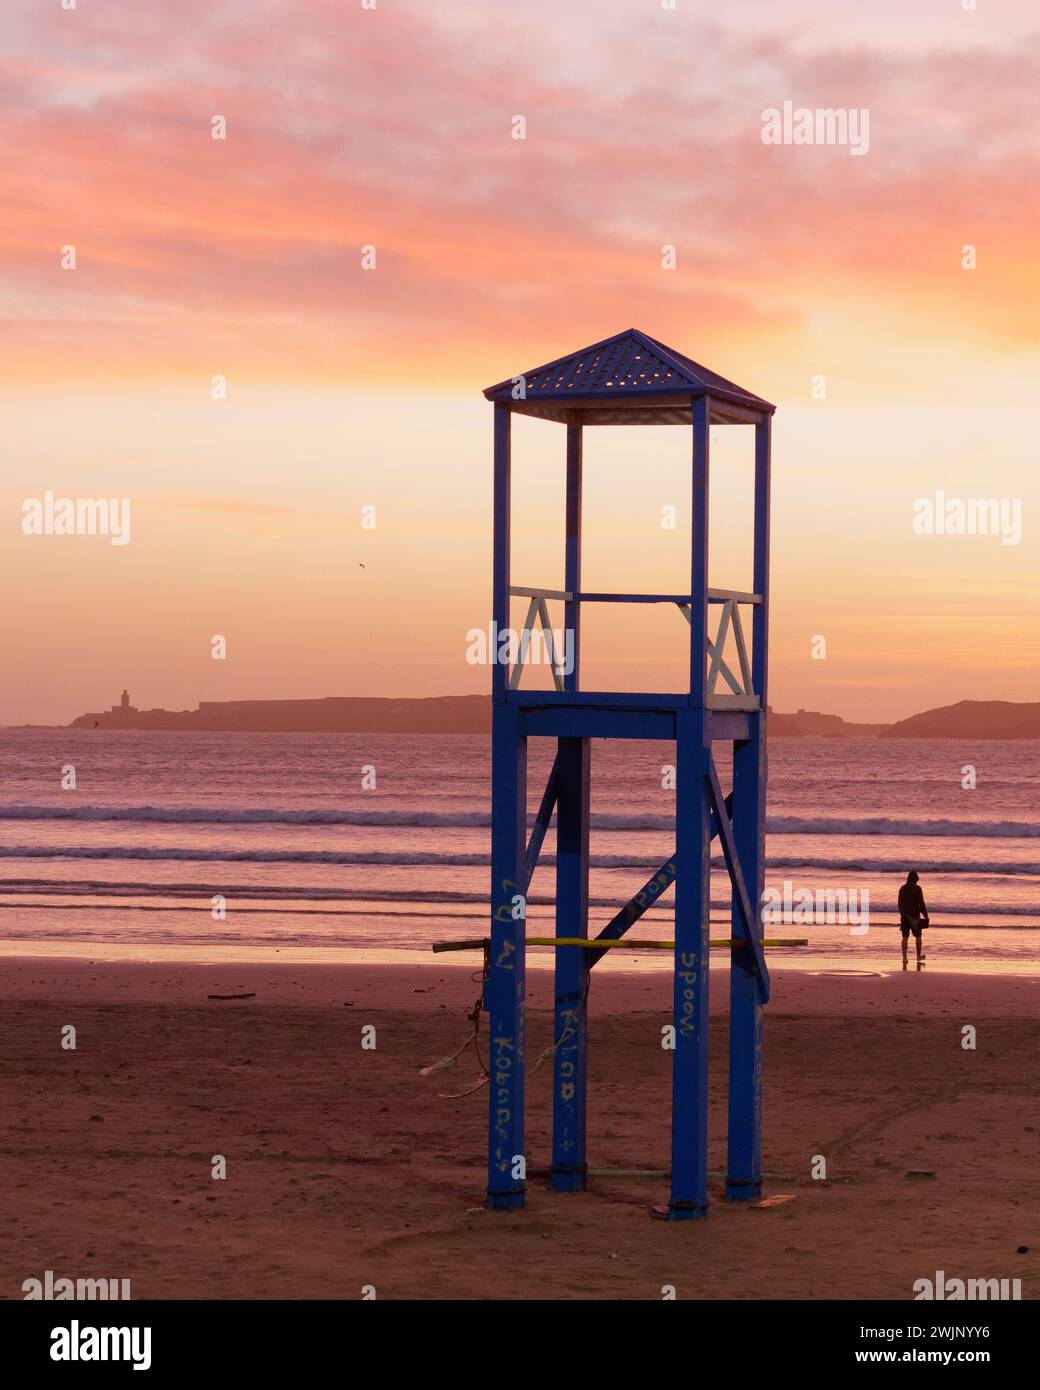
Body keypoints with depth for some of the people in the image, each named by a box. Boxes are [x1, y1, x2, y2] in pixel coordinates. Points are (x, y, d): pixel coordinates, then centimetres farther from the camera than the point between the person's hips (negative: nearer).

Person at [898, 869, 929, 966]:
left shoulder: (902, 888, 5)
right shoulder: (917, 888, -10)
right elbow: (921, 903, -11)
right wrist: (925, 915, -5)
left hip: (905, 916, 4)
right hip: (915, 915, -4)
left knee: (905, 937, 2)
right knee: (918, 936, 12)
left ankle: (904, 958, -4)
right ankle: (919, 955, 22)